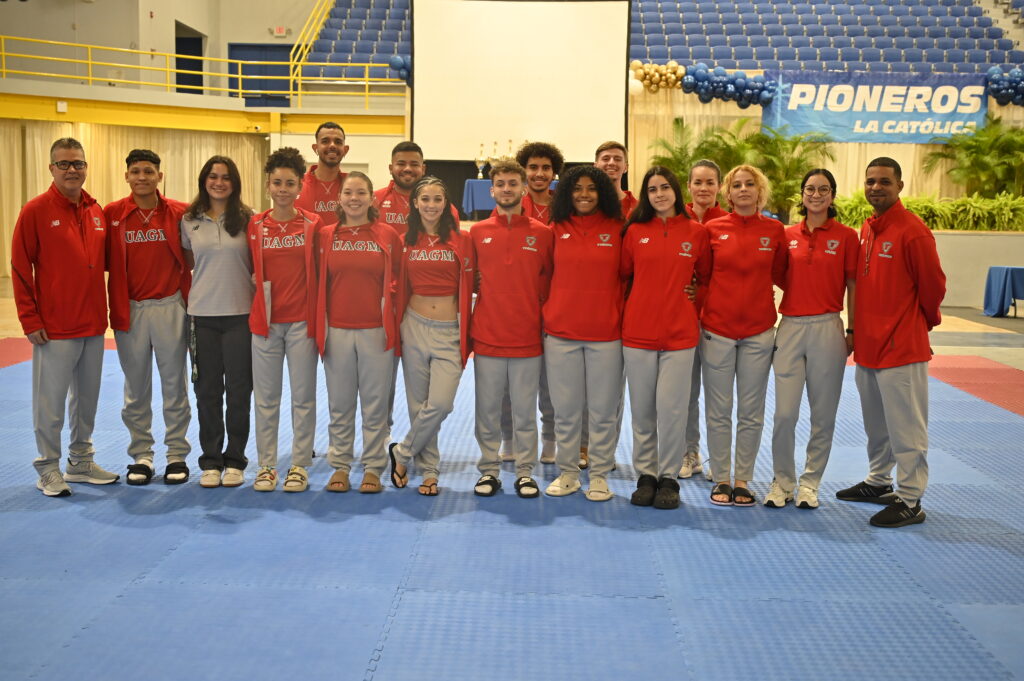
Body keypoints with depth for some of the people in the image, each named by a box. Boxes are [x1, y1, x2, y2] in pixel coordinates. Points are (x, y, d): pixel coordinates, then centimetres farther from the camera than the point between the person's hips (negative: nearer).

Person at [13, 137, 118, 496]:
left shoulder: (97, 212, 8)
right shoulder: (36, 211, -7)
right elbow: (20, 268, -7)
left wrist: (104, 309, 7)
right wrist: (30, 319, -10)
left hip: (93, 325, 5)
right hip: (54, 329, -5)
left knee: (87, 398, 14)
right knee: (50, 402, 2)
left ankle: (81, 461, 28)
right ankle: (48, 469, 15)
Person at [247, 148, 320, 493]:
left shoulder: (313, 224, -1)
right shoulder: (255, 225, 4)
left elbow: (321, 270, 1)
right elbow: (252, 269, 13)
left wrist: (318, 315, -5)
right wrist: (258, 282, -3)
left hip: (302, 321, -2)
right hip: (265, 320, 2)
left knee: (303, 397, 5)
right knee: (265, 397, 8)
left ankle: (300, 465, 15)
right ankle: (266, 465, 19)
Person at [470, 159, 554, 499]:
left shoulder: (543, 234, 2)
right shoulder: (478, 232, 4)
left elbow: (549, 282, 8)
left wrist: (546, 323, -1)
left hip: (528, 339, -1)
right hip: (487, 337, 1)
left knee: (525, 410, 6)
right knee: (487, 409, 7)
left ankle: (525, 472, 17)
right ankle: (488, 469, 19)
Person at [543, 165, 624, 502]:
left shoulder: (617, 229, 0)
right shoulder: (557, 229, 4)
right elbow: (545, 274, 11)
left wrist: (624, 316, 0)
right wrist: (548, 312, 4)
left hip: (606, 333, -1)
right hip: (560, 332, 1)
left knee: (603, 410, 6)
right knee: (565, 410, 9)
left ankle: (599, 476, 19)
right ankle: (567, 473, 22)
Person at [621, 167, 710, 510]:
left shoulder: (696, 232, 3)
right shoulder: (635, 231, 4)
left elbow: (705, 278, 12)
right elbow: (622, 276, 10)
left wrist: (693, 306, 4)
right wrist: (645, 302, 4)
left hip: (680, 334, -1)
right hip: (638, 333, 1)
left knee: (671, 408, -3)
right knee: (642, 410, 7)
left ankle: (668, 478, 12)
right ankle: (645, 476, 19)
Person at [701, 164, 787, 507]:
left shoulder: (774, 230, 2)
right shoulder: (713, 229, 0)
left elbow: (780, 275, 12)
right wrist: (699, 306, -3)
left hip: (759, 331, 1)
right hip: (717, 329, -1)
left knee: (751, 412, 6)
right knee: (719, 411, 5)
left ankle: (742, 481, 17)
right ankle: (721, 480, 16)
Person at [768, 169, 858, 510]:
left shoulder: (846, 236, 1)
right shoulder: (787, 235, 8)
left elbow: (853, 287, 2)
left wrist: (853, 330, -3)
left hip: (827, 328, -1)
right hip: (790, 327, 2)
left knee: (823, 414, 6)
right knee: (784, 413, -2)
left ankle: (810, 482, 19)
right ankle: (782, 481, 14)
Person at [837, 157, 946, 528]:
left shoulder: (913, 231, -14)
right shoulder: (867, 230, 10)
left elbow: (934, 285, -9)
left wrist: (923, 321, 6)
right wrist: (857, 329, 14)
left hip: (901, 346, -8)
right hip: (867, 344, 8)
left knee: (906, 427, -1)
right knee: (875, 424, 20)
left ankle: (910, 501, 8)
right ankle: (878, 482, 34)